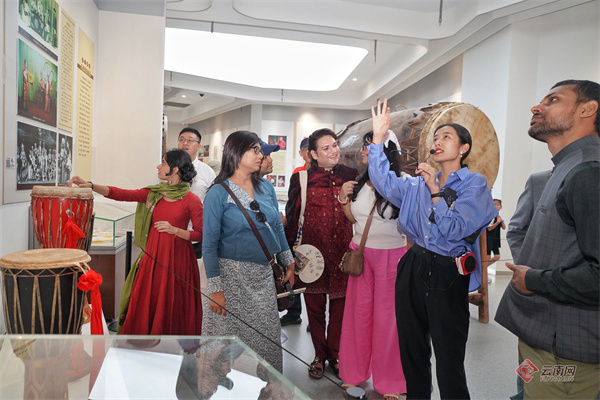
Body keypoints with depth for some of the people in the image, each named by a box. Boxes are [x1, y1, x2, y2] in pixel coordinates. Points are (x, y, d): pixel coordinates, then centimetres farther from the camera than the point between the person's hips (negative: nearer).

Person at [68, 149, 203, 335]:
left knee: (170, 309, 3)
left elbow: (202, 234, -7)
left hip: (176, 258, -4)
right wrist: (90, 185, -9)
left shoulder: (191, 200, -7)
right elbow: (121, 194, 0)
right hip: (152, 255, 5)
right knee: (145, 305, 8)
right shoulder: (154, 193, 7)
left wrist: (175, 230, -16)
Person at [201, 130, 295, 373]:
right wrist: (215, 288, -14)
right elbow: (209, 244, -10)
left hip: (263, 274, 5)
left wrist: (288, 262, 14)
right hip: (232, 274, -5)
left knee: (267, 338, 12)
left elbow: (277, 227, 15)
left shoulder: (266, 187, 7)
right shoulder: (219, 192, -9)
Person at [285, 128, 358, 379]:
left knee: (340, 307, 9)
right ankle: (320, 355, 31)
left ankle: (336, 355, 29)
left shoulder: (350, 176, 5)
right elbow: (291, 216, 2)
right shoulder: (302, 178, -1)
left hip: (342, 252, 1)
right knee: (315, 308, 12)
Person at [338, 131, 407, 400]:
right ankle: (355, 372, 29)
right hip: (360, 253, 5)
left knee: (387, 316, 5)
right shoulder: (360, 183, 7)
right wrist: (344, 199, 1)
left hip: (391, 256, -4)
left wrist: (410, 259, -11)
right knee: (359, 312, 11)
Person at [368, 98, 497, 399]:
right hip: (413, 268, 5)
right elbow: (384, 182, -2)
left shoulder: (474, 184, -5)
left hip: (447, 275, -5)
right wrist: (378, 137, -5)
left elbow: (454, 230, -14)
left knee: (448, 359, 5)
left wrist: (435, 191, -11)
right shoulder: (419, 183, 10)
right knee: (411, 349, 18)